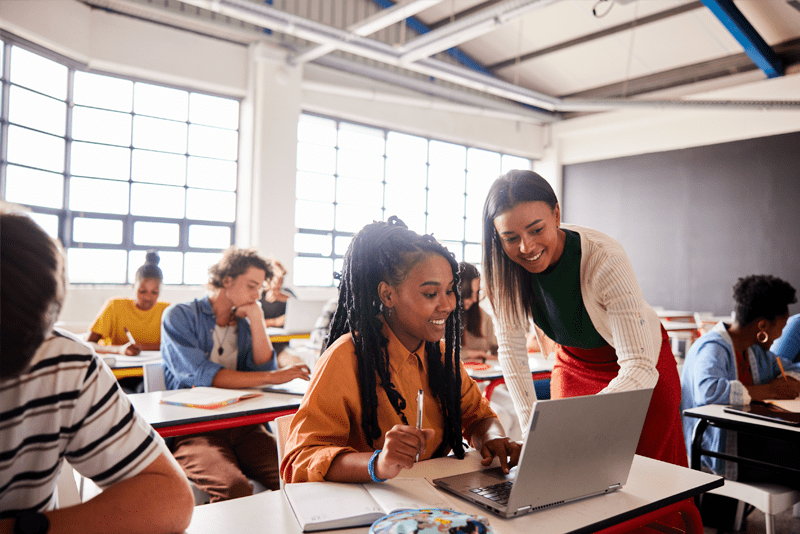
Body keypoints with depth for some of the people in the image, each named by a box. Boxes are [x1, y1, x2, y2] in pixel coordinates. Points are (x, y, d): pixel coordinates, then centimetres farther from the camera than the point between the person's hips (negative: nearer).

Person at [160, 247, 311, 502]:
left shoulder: (245, 323, 19)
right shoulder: (179, 316, 2)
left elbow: (263, 367, 6)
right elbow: (199, 375, -13)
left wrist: (256, 318, 1)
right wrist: (273, 377, -13)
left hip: (242, 424, 4)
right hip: (193, 429, -4)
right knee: (235, 488, -34)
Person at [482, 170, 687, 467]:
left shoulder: (605, 261, -34)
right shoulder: (506, 266, -21)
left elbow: (640, 368, -37)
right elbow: (511, 348, -13)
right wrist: (532, 428, -22)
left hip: (642, 370, -3)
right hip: (573, 362, 3)